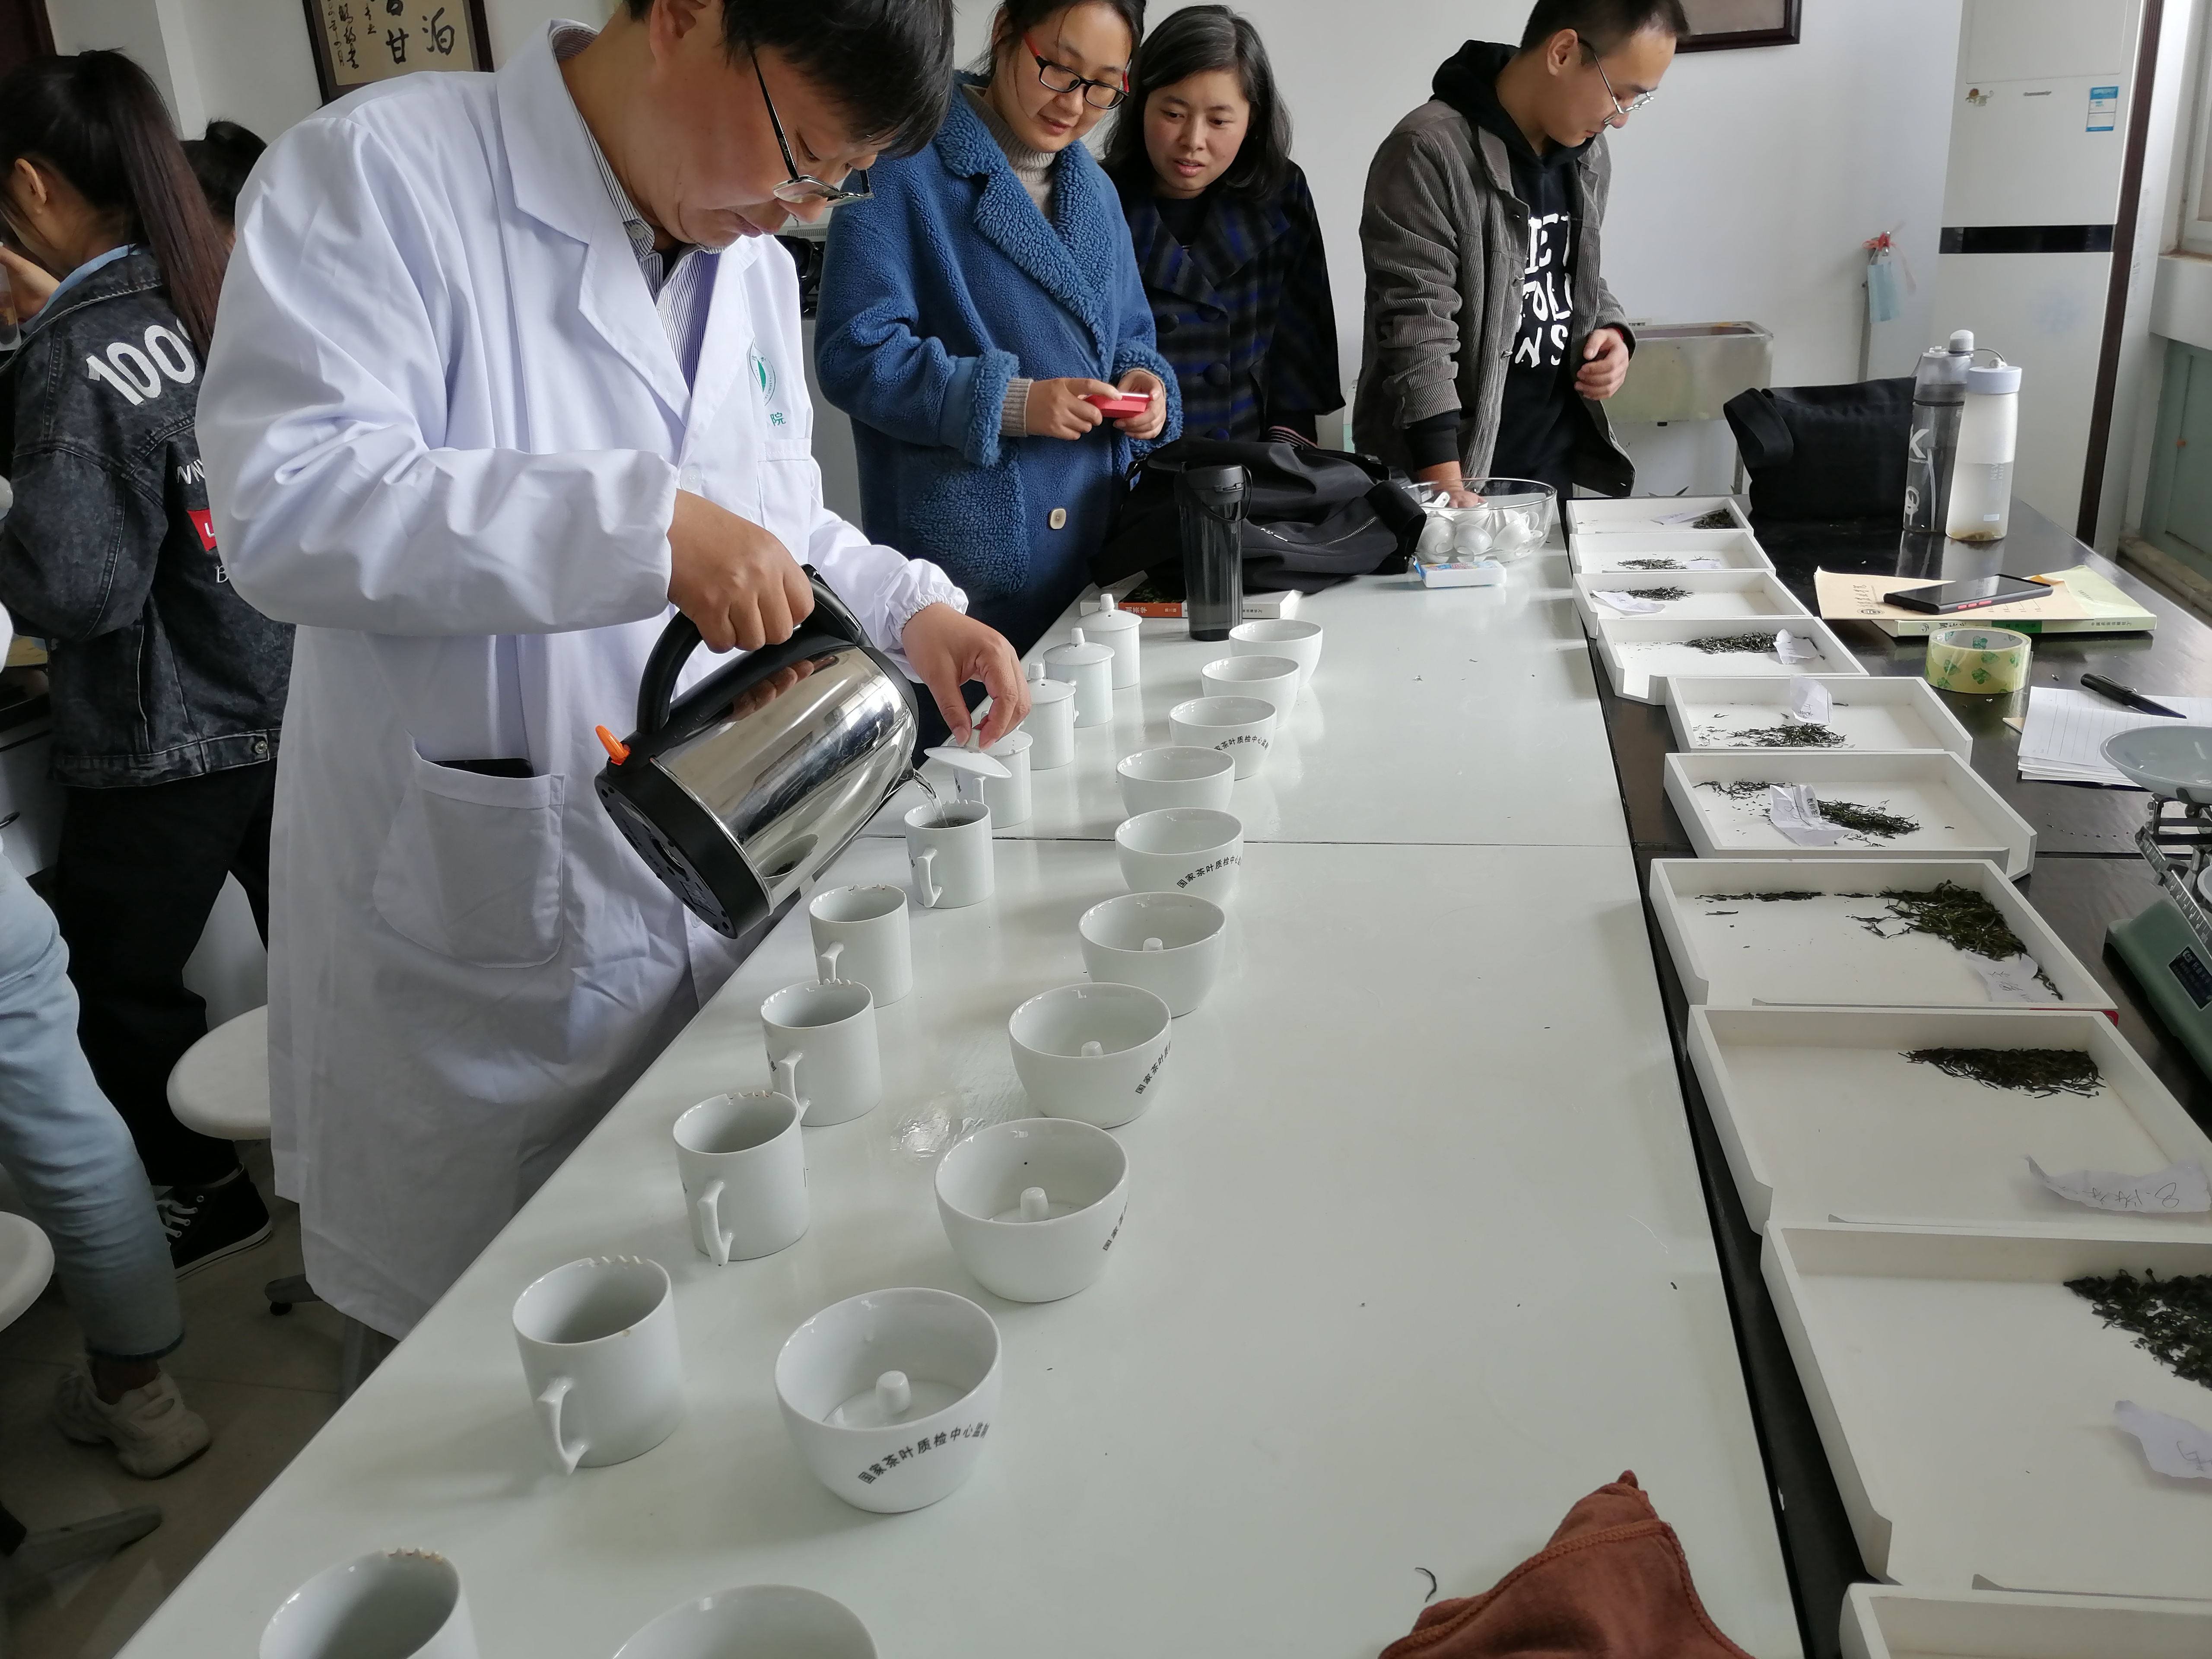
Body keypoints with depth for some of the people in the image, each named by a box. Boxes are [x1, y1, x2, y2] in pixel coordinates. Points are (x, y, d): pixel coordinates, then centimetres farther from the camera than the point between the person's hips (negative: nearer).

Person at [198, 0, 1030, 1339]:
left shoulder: (754, 263, 11)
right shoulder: (381, 171, -13)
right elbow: (286, 501, -26)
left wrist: (909, 609, 3)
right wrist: (654, 527, -33)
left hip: (715, 924, 6)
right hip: (480, 969, -6)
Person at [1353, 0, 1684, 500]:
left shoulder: (1588, 154, 7)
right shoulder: (1427, 155, -18)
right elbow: (1416, 330, -23)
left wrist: (1609, 329, -1)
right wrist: (1450, 492, -29)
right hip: (1454, 466, -7)